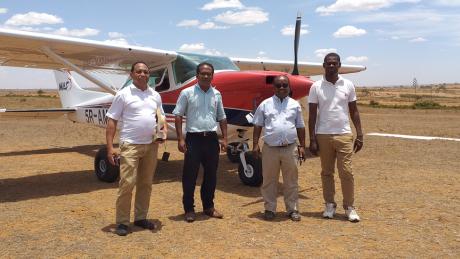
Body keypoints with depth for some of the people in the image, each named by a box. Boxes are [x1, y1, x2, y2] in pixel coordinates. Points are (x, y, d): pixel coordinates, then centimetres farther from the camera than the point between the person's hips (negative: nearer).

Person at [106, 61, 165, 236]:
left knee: (145, 184, 11)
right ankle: (122, 222, 5)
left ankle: (140, 217, 23)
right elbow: (112, 121, -5)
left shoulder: (155, 96, 11)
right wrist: (110, 147, -11)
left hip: (151, 146, 5)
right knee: (127, 184, -6)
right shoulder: (123, 94, -3)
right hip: (130, 146, -5)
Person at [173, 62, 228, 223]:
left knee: (211, 175, 12)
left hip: (211, 139, 4)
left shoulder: (216, 94, 10)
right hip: (194, 138, -4)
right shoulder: (187, 93, -2)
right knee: (190, 175, 2)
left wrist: (224, 138, 7)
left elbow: (222, 118, 15)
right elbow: (178, 116, -3)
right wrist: (180, 139, -11)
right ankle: (189, 209, 14)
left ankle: (208, 206, 27)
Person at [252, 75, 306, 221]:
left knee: (291, 181, 9)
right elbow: (258, 126, 5)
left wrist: (302, 146, 8)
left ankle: (293, 209, 21)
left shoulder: (295, 105, 8)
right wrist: (255, 144, -1)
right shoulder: (265, 104, 4)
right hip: (270, 149, -1)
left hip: (290, 148, 1)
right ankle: (269, 209, 21)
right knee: (269, 180, 8)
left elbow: (300, 127, 12)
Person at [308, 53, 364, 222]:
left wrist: (360, 135, 1)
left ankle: (349, 207, 12)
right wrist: (312, 140, -4)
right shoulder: (316, 87, 0)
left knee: (346, 172, 0)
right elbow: (312, 115, 0)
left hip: (344, 135, 0)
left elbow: (354, 112, 8)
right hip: (323, 135, 0)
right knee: (327, 172, 10)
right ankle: (329, 205, 21)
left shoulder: (348, 85, 4)